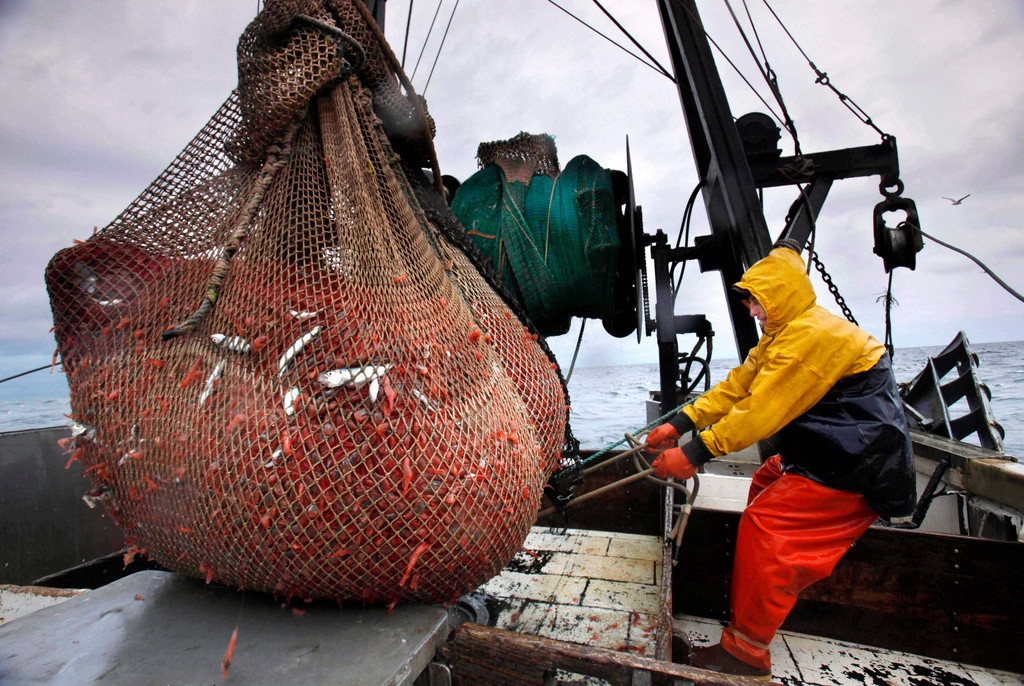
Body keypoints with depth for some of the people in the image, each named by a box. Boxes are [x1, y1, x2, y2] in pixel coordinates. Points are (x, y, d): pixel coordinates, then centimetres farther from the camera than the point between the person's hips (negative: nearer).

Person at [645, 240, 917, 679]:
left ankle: (745, 652, -3)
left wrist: (693, 454, -27)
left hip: (854, 469, -11)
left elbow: (762, 411, -28)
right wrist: (678, 424, -3)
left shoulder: (814, 334, -22)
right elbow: (736, 388, 6)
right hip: (823, 455, 11)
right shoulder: (784, 334, 12)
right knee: (765, 487, 19)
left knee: (764, 525, -14)